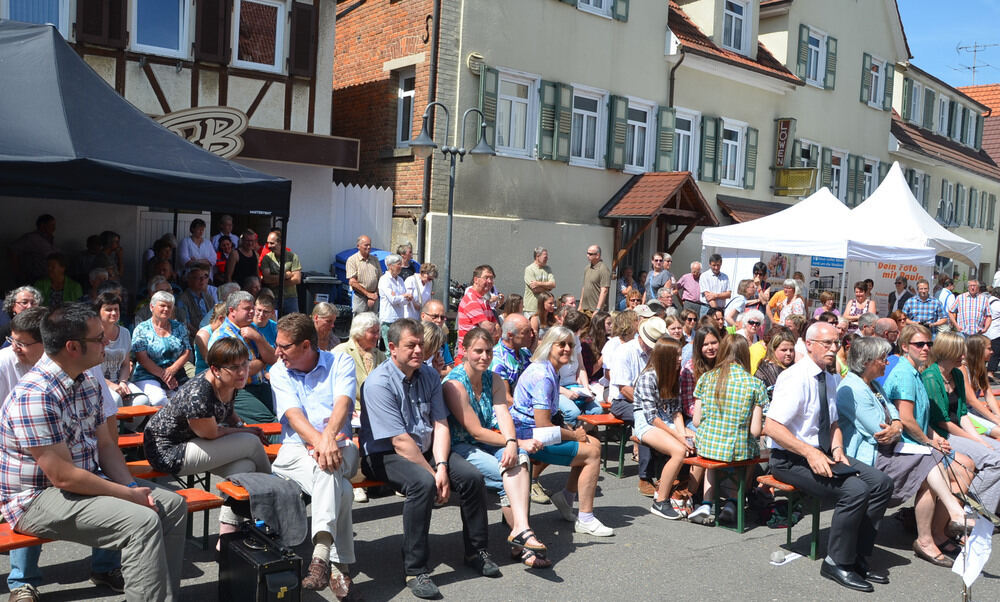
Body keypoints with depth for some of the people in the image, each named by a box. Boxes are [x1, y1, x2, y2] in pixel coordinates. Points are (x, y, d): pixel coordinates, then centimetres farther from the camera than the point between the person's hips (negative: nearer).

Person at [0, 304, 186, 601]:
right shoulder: (34, 396, -26)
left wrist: (132, 485, -7)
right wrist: (130, 495, -18)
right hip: (38, 499, -9)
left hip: (85, 482, 9)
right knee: (142, 521, -26)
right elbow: (63, 476, -25)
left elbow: (105, 445, 9)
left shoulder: (87, 382, 4)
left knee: (173, 505, 2)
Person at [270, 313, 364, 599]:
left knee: (327, 468, -36)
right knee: (340, 490, -31)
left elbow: (342, 402, -14)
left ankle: (321, 552, -38)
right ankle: (338, 566, -34)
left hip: (339, 447, 0)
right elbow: (293, 414, -8)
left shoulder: (341, 362, 4)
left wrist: (329, 436, -35)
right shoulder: (279, 372, 8)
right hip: (296, 449, 0)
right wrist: (318, 441, -28)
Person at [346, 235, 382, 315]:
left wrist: (375, 295, -4)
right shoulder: (352, 260, -2)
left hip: (373, 296, 5)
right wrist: (368, 294, -10)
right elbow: (352, 282, -9)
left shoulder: (375, 259, 13)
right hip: (359, 296, -4)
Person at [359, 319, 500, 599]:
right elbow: (400, 442, -22)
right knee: (423, 483, -34)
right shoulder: (379, 383, -19)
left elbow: (440, 425, -1)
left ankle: (477, 551, 9)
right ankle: (415, 570, -23)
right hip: (385, 455, -7)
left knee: (472, 476, -12)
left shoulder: (429, 375, 4)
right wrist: (433, 474, -20)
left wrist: (442, 467, -16)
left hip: (426, 450, 7)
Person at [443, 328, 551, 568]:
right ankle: (521, 530, -21)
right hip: (460, 447, -6)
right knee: (509, 477, -26)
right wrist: (519, 443, -16)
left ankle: (519, 529, -30)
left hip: (487, 444, 6)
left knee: (520, 459, -25)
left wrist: (512, 443, -28)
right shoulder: (454, 384, -15)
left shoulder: (493, 379, 7)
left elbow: (504, 415, -7)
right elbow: (476, 432, -17)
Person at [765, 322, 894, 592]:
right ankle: (836, 563, -7)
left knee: (882, 483, -5)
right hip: (791, 459, -9)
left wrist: (837, 450, 0)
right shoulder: (795, 378, -18)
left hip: (822, 453, 9)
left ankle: (858, 557, 5)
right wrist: (810, 453, -28)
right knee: (855, 490, -25)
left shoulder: (830, 379, 9)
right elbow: (771, 427, -24)